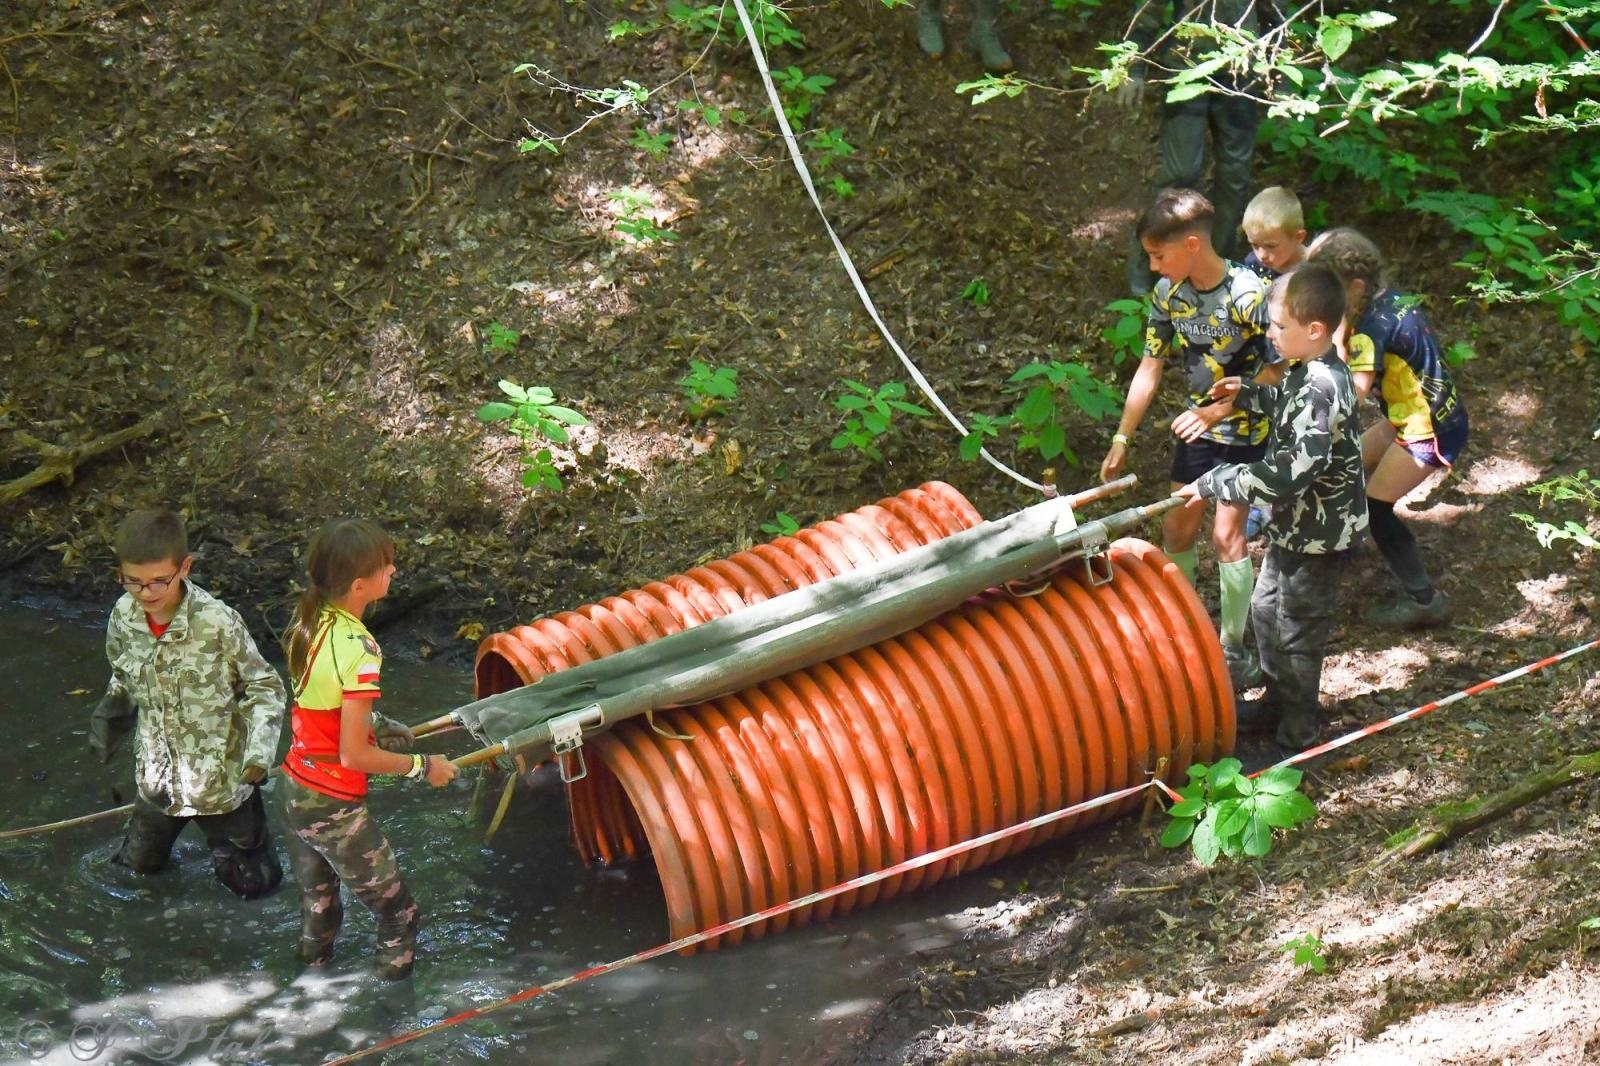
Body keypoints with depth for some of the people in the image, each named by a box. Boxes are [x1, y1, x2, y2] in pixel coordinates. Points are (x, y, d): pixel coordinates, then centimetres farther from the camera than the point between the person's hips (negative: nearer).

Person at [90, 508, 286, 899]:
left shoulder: (219, 624, -27)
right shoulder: (124, 618, -13)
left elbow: (264, 688, -15)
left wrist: (258, 755, -26)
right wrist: (112, 710, -9)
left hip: (221, 778, -4)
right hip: (158, 777, 4)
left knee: (252, 882, 13)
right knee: (137, 866, 21)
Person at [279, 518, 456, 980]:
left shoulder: (306, 621, -4)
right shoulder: (358, 651, -27)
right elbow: (353, 755, -24)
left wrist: (374, 724, 15)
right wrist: (422, 766, -14)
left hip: (296, 788, 8)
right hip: (335, 807, -8)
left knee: (317, 905, 24)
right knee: (397, 912, 9)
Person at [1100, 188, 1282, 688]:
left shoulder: (1248, 295, -26)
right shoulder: (1169, 293, -7)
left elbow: (1276, 372, -20)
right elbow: (1150, 368, 1)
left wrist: (1218, 411, -19)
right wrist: (1121, 439, 2)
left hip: (1245, 428, -6)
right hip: (1198, 423, 6)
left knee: (1226, 533, -8)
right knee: (1177, 528, 11)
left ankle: (1233, 647, 7)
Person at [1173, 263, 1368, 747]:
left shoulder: (1321, 390, -32)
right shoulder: (1312, 372, -2)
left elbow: (1285, 475, -35)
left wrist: (1215, 484, -27)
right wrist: (1248, 394, 12)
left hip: (1318, 537, -10)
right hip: (1296, 526, 10)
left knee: (1297, 631, 8)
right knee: (1266, 607, 25)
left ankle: (1298, 730, 27)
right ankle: (1277, 700, 44)